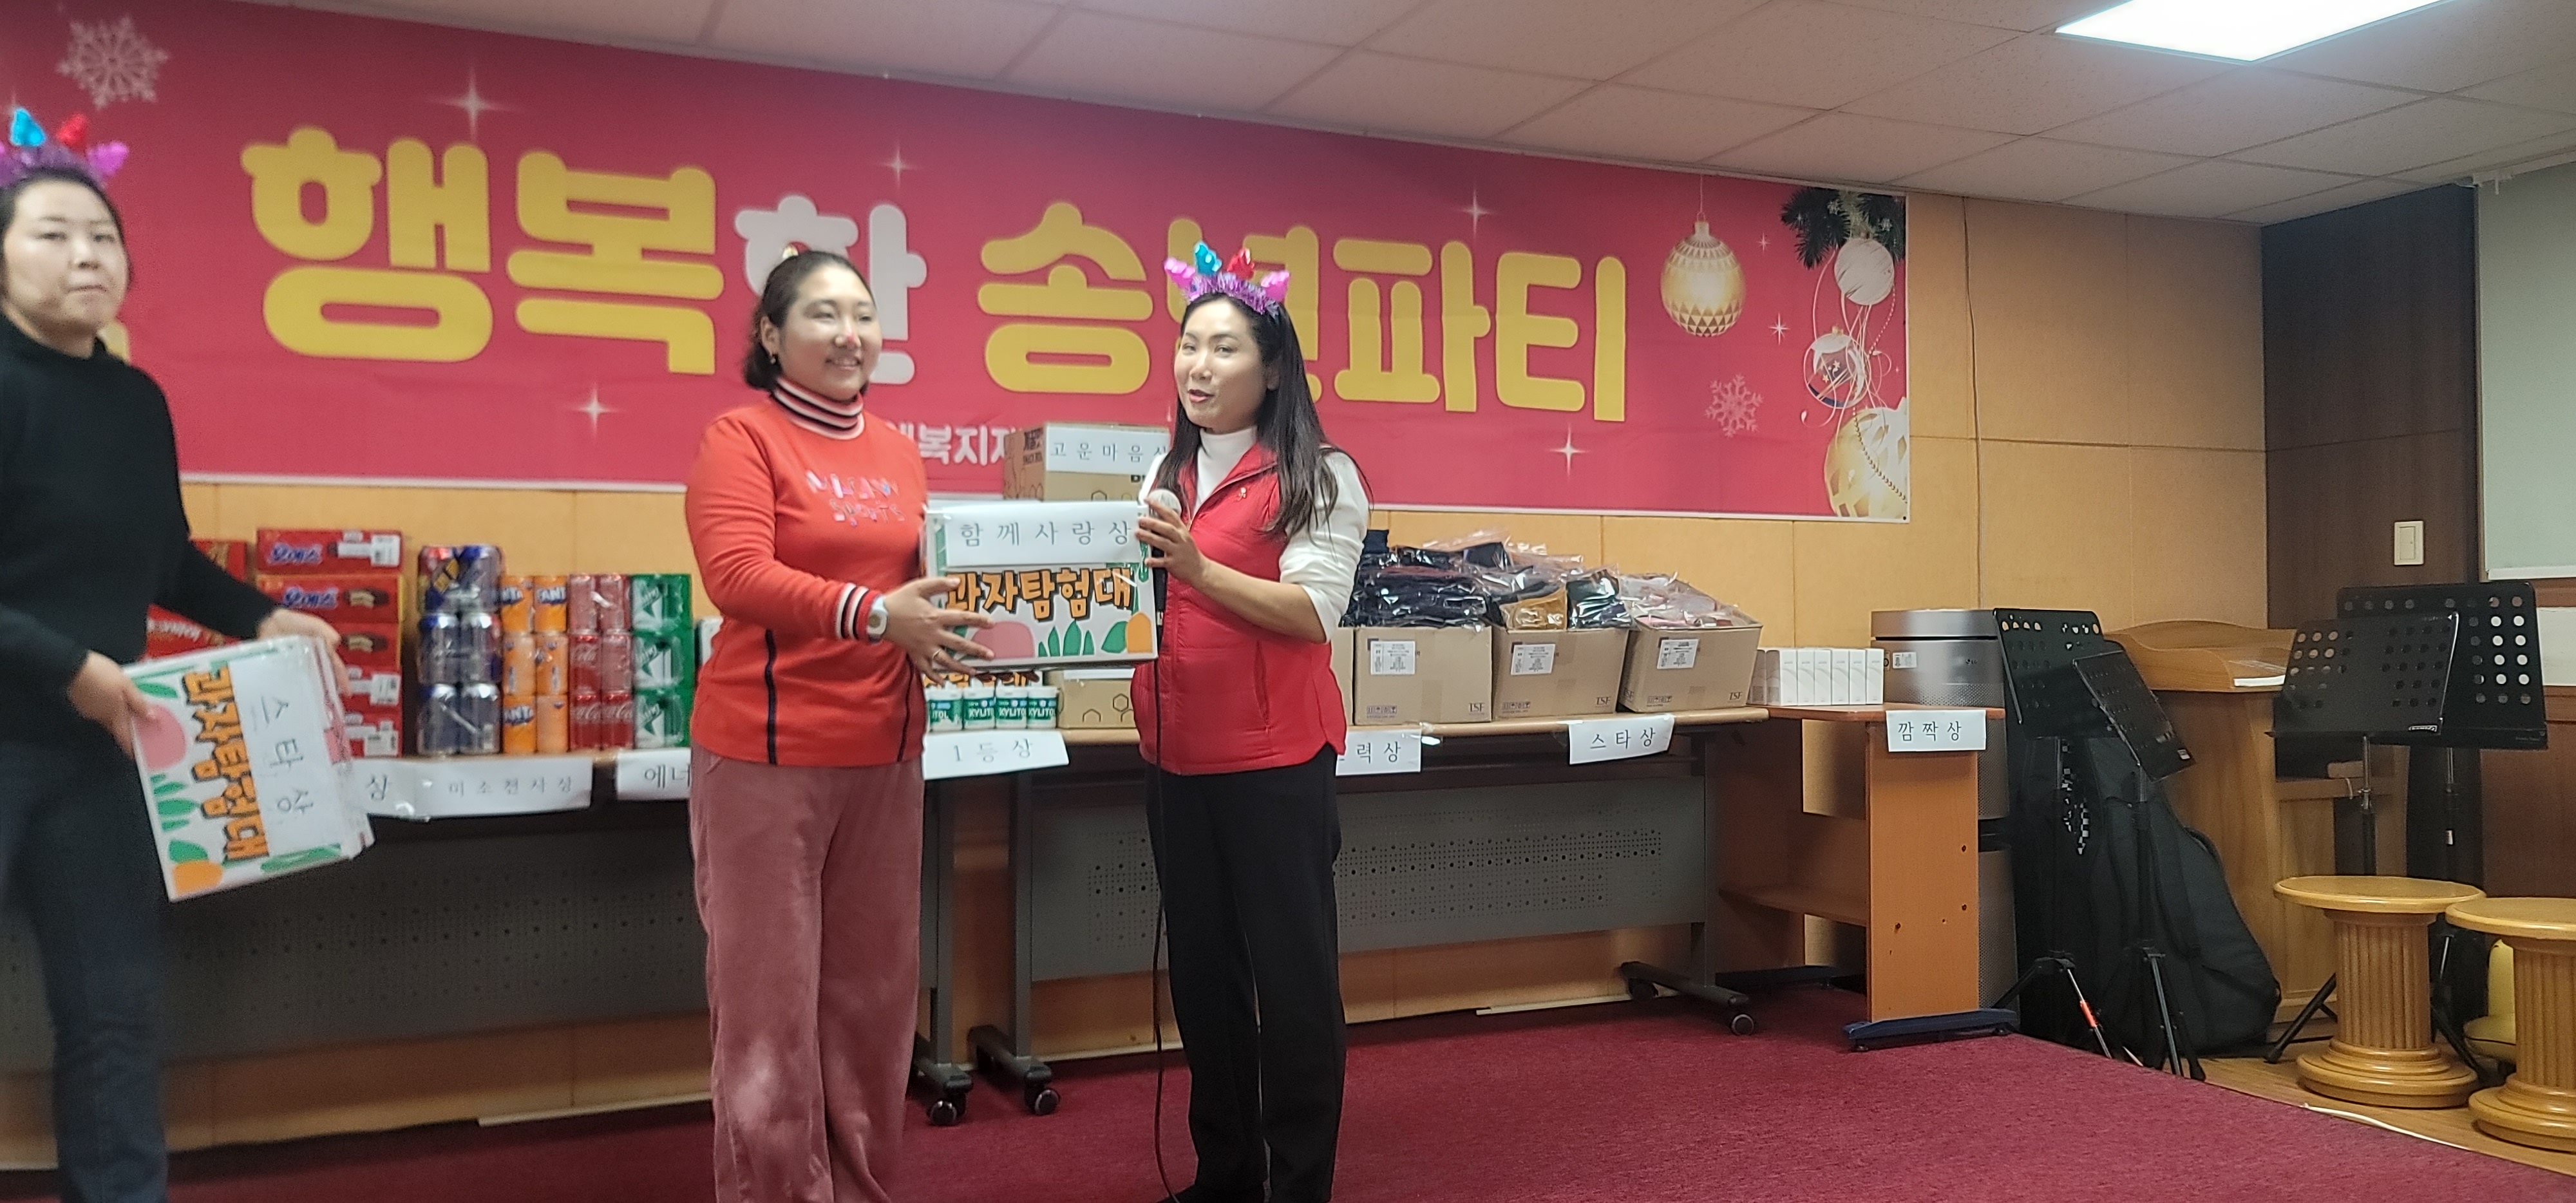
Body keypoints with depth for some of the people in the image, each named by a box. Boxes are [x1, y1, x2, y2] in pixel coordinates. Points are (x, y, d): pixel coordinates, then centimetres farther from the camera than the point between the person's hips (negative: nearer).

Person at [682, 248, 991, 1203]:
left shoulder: (897, 451, 12)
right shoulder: (742, 437, -7)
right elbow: (736, 575, -19)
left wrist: (937, 623, -1)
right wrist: (874, 613, -28)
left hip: (883, 751, 6)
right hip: (765, 751, -6)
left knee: (874, 988, 15)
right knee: (770, 995, 1)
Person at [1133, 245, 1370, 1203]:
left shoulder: (1318, 476, -6)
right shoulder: (1166, 474, 13)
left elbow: (1314, 612, -16)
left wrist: (1200, 568, -26)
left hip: (1274, 756, -6)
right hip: (1176, 753, 6)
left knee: (1290, 965, 2)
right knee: (1202, 964, 14)